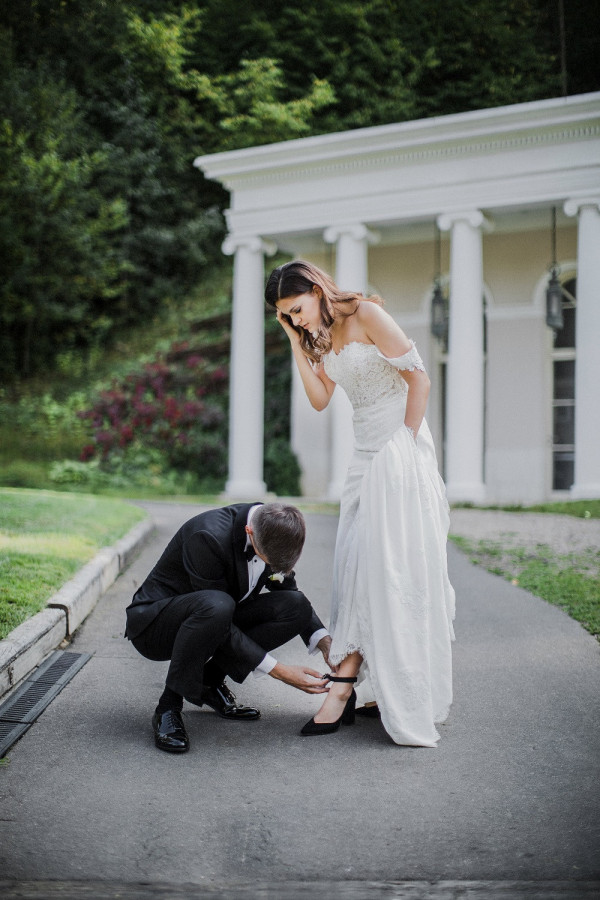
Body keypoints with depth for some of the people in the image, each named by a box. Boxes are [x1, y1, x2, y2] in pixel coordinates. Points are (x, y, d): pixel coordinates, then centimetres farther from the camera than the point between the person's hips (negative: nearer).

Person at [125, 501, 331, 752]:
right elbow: (215, 605, -30)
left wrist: (324, 641, -9)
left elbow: (289, 590, 7)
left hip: (218, 619, 7)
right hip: (154, 623, -7)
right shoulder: (208, 536, -32)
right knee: (216, 605, -39)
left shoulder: (276, 536, -10)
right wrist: (278, 670, -29)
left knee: (296, 605, -12)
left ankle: (210, 681, 0)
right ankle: (168, 708, -21)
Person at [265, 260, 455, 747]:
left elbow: (419, 378, -12)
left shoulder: (366, 314, -10)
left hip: (400, 447, -8)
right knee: (357, 566, 1)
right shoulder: (322, 337, 13)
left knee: (387, 565, -8)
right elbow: (320, 399, 5)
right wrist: (297, 344, 1)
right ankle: (375, 689, 4)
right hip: (366, 452, 8)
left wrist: (405, 445, -12)